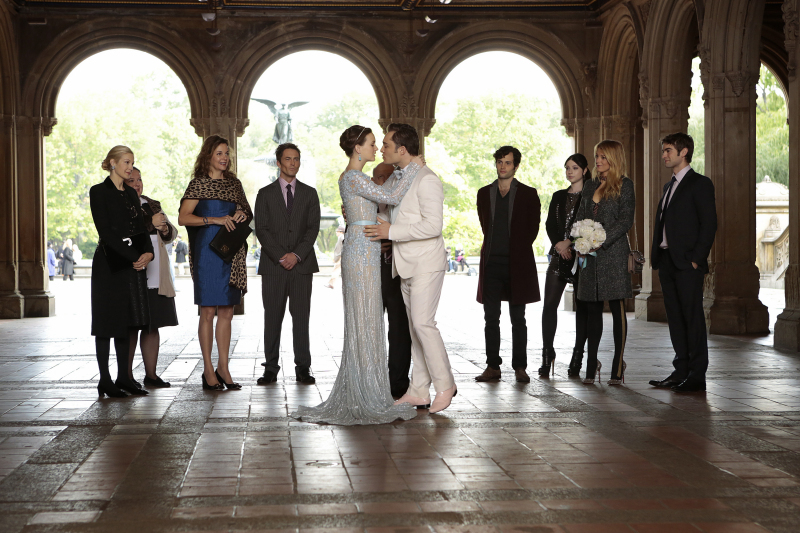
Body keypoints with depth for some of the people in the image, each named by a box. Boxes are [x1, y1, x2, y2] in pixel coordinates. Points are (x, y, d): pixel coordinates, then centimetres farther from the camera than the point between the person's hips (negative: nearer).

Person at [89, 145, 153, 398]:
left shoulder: (131, 194, 16)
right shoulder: (99, 192, -4)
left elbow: (141, 227, 13)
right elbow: (105, 230, -12)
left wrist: (148, 253, -7)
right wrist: (134, 257, -15)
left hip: (134, 263, 7)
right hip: (110, 264, -6)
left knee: (127, 320, 8)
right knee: (108, 322, -3)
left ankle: (123, 377, 12)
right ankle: (105, 381, 1)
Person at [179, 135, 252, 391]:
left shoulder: (233, 183, 14)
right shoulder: (199, 184, -2)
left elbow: (247, 211, 23)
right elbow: (183, 217, -10)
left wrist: (242, 215, 0)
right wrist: (215, 219, -17)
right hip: (207, 251, -5)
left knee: (226, 312, 6)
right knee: (208, 311, -2)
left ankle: (223, 367, 12)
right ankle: (208, 370, 3)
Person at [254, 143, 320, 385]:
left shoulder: (309, 193, 12)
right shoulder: (266, 194, 9)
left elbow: (313, 228, 4)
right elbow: (261, 229, 1)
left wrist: (297, 254, -9)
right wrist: (280, 256, -10)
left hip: (302, 263, 1)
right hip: (273, 265, 0)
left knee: (301, 317, 0)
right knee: (272, 318, 0)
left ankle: (303, 368, 4)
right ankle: (271, 369, 4)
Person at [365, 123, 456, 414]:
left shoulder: (426, 180, -15)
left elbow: (433, 226, -23)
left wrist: (391, 232, -22)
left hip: (425, 265, -9)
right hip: (407, 266, 9)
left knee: (423, 323, -13)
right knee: (415, 327, 9)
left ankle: (444, 385, 0)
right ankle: (419, 391, 13)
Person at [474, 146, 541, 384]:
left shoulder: (528, 194, 3)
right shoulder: (484, 193, 12)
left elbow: (532, 229, 5)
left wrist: (518, 251, 4)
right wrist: (494, 248, 11)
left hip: (517, 264, -3)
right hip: (491, 263, 3)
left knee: (518, 319, 2)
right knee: (491, 318, 3)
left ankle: (520, 367, 7)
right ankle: (492, 366, 8)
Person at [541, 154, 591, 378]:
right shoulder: (559, 196, 18)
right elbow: (550, 224, 11)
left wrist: (570, 242, -13)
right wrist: (559, 244, -6)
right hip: (559, 254, 4)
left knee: (582, 307, -1)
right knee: (549, 304, -5)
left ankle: (577, 359, 3)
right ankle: (547, 356, 0)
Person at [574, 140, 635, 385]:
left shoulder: (624, 185, 0)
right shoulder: (590, 186, 17)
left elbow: (625, 220, -9)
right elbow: (580, 217, 17)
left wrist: (601, 241, -17)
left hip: (613, 252, -5)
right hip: (590, 255, 6)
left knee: (617, 308, -3)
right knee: (593, 308, 6)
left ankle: (618, 367, 1)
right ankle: (591, 364, 10)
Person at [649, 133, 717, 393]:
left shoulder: (700, 184, -5)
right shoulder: (669, 186, 19)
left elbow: (709, 224, -11)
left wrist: (697, 259, -17)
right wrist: (656, 255, 10)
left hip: (687, 263, -8)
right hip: (667, 261, 8)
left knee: (693, 317, -4)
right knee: (675, 318, 10)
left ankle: (697, 376, 0)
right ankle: (681, 371, 16)